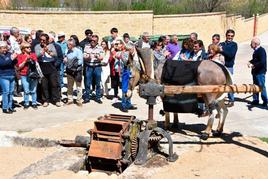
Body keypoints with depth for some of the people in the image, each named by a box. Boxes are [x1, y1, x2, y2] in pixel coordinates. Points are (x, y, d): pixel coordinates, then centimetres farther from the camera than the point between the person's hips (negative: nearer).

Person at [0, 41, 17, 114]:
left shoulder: (9, 53, 9)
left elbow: (15, 63, 9)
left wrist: (14, 58, -12)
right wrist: (11, 59, -25)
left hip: (12, 76, 5)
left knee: (11, 92, 8)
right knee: (6, 92, -7)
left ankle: (10, 106, 17)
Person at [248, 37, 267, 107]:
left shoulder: (261, 51, -18)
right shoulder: (256, 51, 11)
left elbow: (262, 62, -27)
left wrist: (254, 65, -18)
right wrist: (250, 62, 6)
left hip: (260, 72, -10)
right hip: (255, 72, 10)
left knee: (261, 87, -4)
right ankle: (255, 100, 25)